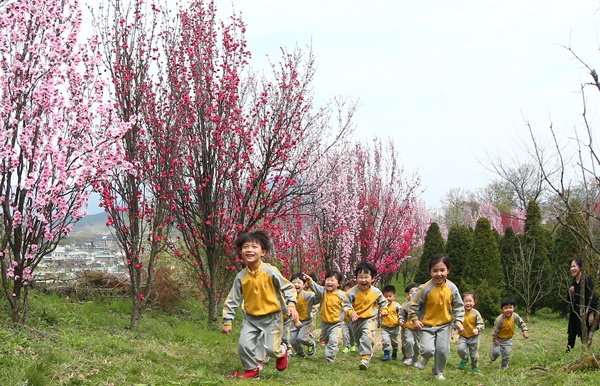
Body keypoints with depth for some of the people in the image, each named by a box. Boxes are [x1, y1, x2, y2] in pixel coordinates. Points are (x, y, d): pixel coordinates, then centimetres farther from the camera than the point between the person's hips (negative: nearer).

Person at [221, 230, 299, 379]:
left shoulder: (270, 271, -16)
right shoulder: (241, 277, -7)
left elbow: (287, 287, -5)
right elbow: (232, 300, 1)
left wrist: (291, 305, -19)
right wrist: (227, 321, 1)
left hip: (271, 317, -3)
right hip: (251, 318, 3)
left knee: (271, 349, -4)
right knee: (243, 345, -8)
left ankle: (282, 351, 33)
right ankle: (252, 370, 16)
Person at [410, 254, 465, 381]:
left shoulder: (452, 288, -9)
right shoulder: (425, 288, -19)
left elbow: (459, 306, 4)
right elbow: (414, 304, -8)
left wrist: (458, 320, -4)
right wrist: (414, 319, -10)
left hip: (445, 324, 3)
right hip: (427, 324, -3)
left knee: (443, 350, 3)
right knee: (428, 350, -15)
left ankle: (438, 372, 29)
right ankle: (424, 359, 22)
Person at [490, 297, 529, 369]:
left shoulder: (515, 316, -18)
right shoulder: (499, 319, -31)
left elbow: (521, 323, -3)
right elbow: (495, 330, -20)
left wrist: (525, 331, -13)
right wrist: (495, 339, -15)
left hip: (508, 339, 3)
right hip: (498, 338, -3)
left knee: (506, 353, 2)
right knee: (496, 352, -6)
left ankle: (504, 366, 25)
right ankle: (493, 357, 32)